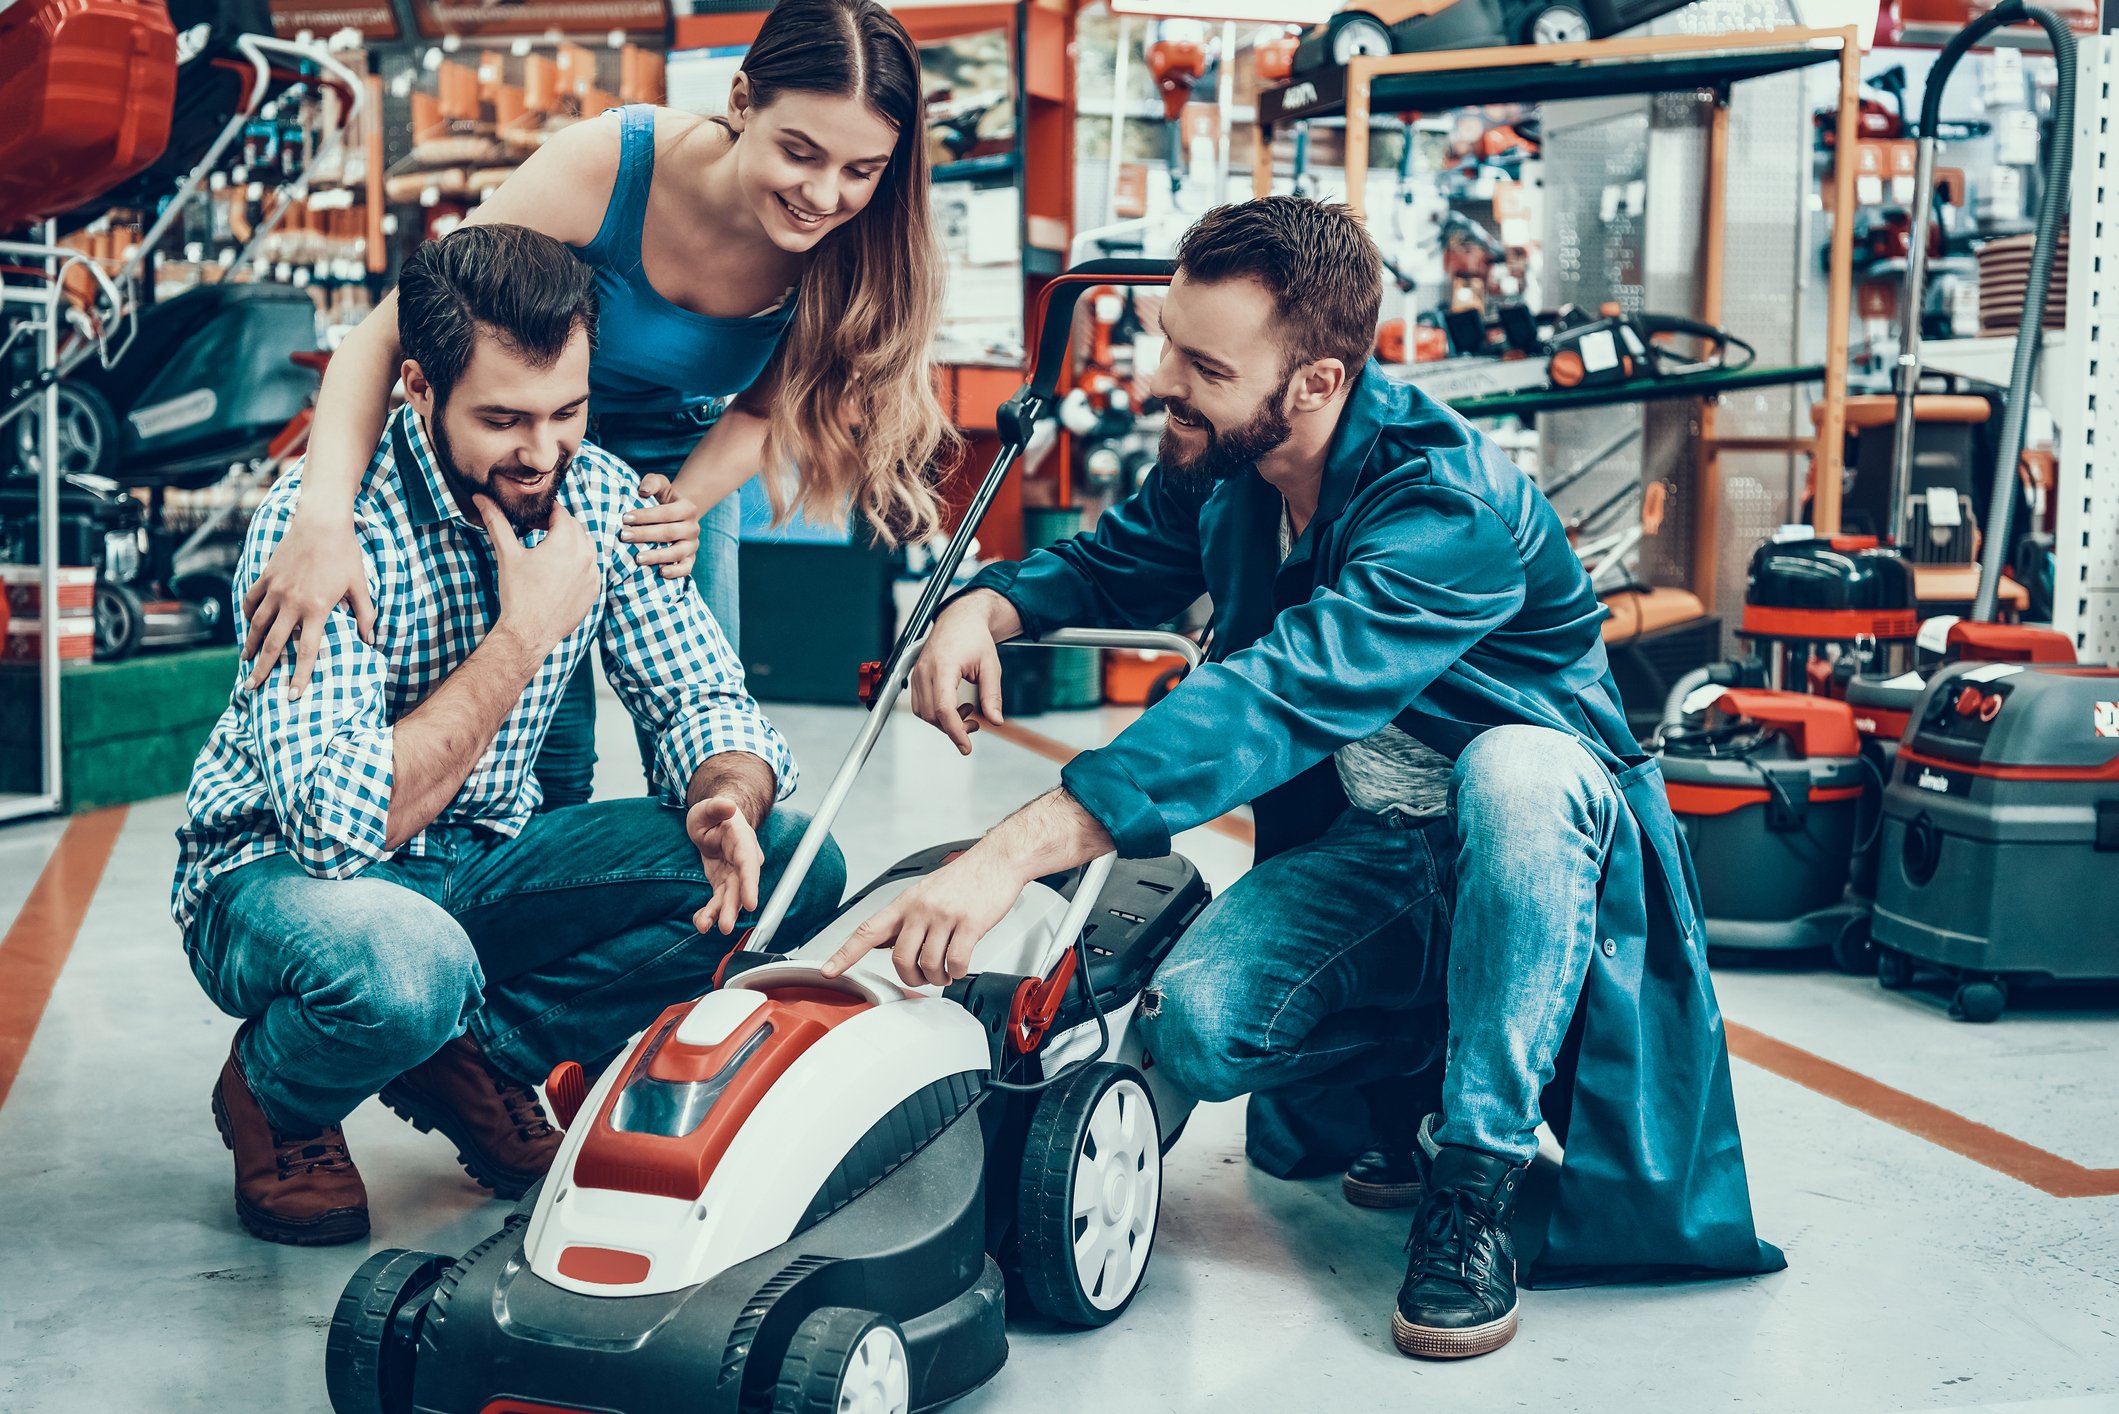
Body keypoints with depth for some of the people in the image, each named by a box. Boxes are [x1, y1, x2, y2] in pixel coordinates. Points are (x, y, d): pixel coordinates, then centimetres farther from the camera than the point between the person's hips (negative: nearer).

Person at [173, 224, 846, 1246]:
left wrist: (725, 797, -26)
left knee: (790, 866, -13)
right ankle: (276, 1095, -3)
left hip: (482, 861, 6)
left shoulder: (599, 497, -8)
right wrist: (525, 631, -30)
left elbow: (702, 699, -2)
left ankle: (472, 1052, 1)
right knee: (402, 967, -41)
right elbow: (337, 824, -35)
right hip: (284, 874, -5)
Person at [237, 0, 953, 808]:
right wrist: (328, 519, -47)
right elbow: (384, 337, -32)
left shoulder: (844, 251, -22)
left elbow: (761, 412, -4)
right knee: (548, 748, -9)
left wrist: (687, 503, -25)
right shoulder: (604, 168, -33)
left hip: (687, 463, 3)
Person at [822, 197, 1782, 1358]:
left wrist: (1018, 849, -53)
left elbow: (1280, 697, -44)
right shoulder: (1220, 460, -7)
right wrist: (991, 605, -12)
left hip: (1540, 823, -5)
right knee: (1191, 1031, -22)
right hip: (1361, 845, 6)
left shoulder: (1449, 506, -31)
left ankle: (1475, 1176, -24)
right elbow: (1115, 560, 13)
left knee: (1510, 774, -41)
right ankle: (1414, 1056, 9)